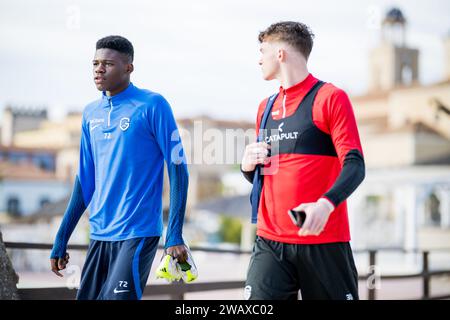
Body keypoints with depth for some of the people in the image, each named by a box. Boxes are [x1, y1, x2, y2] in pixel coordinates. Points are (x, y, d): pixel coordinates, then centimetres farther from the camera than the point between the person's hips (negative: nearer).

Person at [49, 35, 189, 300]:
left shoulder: (152, 105, -7)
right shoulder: (91, 113, 11)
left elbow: (178, 169, -8)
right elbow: (85, 181, 16)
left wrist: (175, 236, -14)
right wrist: (61, 241, 15)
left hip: (138, 233, -6)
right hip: (100, 235, 6)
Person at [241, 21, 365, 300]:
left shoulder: (330, 97, -2)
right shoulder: (266, 107, 16)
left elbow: (355, 165, -10)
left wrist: (326, 204, -28)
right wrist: (248, 165, 1)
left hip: (323, 241, -5)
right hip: (270, 242, 5)